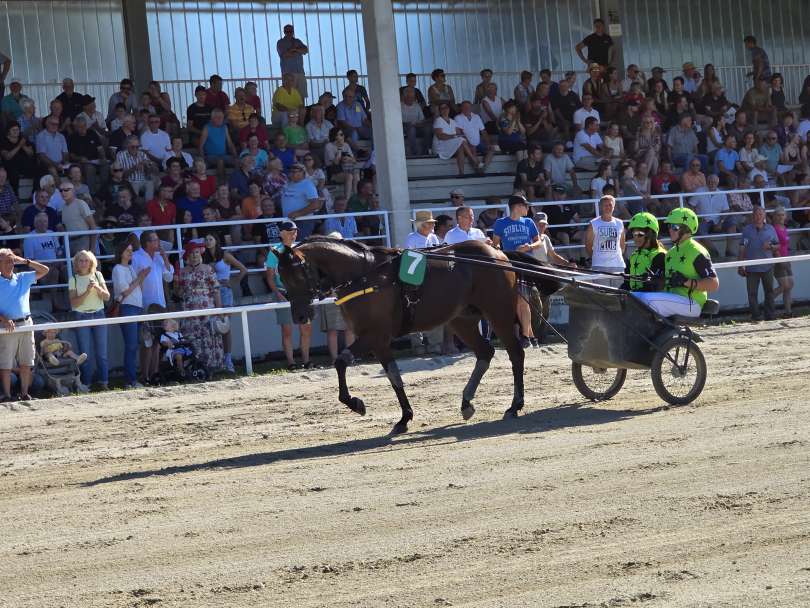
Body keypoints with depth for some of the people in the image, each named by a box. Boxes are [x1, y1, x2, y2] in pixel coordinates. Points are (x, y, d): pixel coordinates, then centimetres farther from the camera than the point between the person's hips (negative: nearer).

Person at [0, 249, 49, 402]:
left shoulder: (23, 278, 11)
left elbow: (44, 270, 12)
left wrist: (25, 261, 4)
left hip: (26, 324, 4)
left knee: (26, 362, 6)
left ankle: (24, 393, 12)